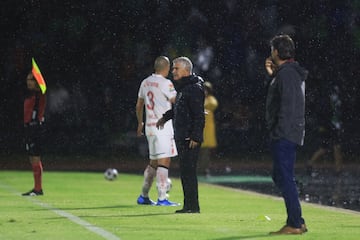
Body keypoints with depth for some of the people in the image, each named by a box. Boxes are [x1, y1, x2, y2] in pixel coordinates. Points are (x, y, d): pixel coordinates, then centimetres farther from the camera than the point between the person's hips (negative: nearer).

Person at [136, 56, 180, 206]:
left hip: (150, 126, 8)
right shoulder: (165, 83, -12)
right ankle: (162, 198, -14)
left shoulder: (145, 82, 11)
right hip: (163, 126, -8)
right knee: (164, 161, -9)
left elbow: (139, 105, 21)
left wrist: (140, 123, 33)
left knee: (154, 162, 17)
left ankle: (143, 196, 21)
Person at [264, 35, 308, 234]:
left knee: (285, 178, -9)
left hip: (284, 135, -11)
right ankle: (297, 221, 17)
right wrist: (273, 74, 21)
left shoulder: (286, 74, -15)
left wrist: (279, 132, -21)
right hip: (288, 135, 11)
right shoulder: (292, 72, 17)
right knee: (280, 177, 16)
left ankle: (294, 224, -8)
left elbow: (287, 106, -21)